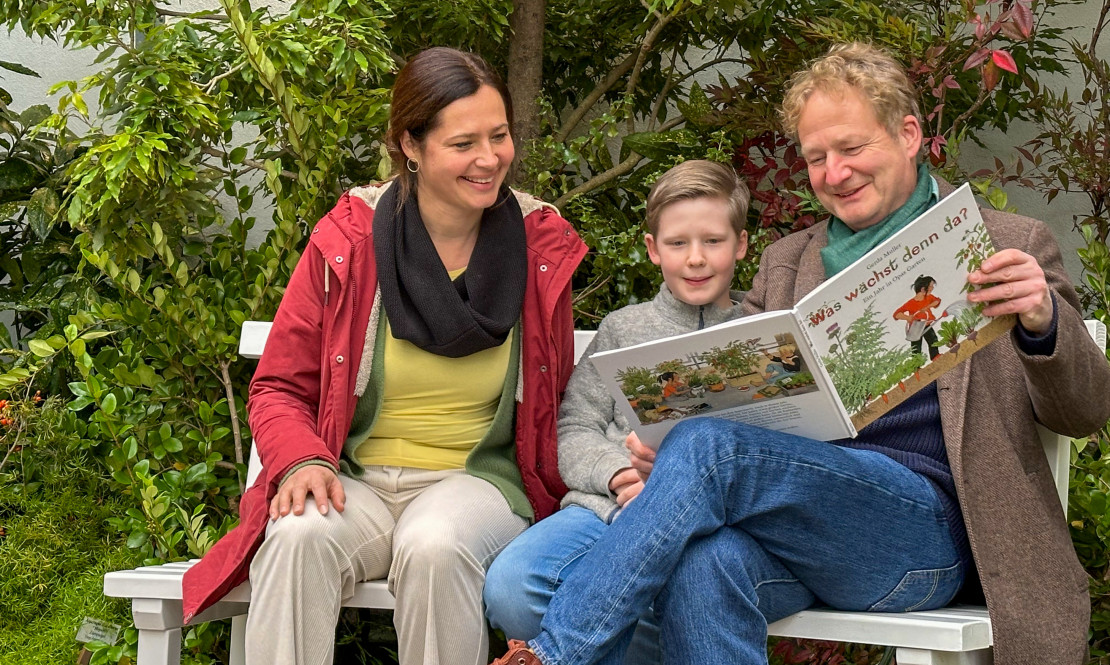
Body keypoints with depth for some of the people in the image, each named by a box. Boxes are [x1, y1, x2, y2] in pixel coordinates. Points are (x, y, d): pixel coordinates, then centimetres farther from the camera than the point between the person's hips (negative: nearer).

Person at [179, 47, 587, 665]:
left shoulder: (543, 245, 3)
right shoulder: (347, 240, -2)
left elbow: (554, 402, 15)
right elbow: (280, 389, 6)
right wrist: (302, 461, -15)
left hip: (478, 480, 0)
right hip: (355, 481, 0)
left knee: (435, 546, -34)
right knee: (299, 537, -33)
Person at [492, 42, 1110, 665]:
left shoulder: (1006, 247, 12)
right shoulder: (786, 262, 25)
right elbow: (736, 394, 20)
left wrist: (1042, 321, -17)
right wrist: (669, 449, -4)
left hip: (926, 524, -3)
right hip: (797, 503, 3)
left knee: (708, 448, -28)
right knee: (703, 565, -35)